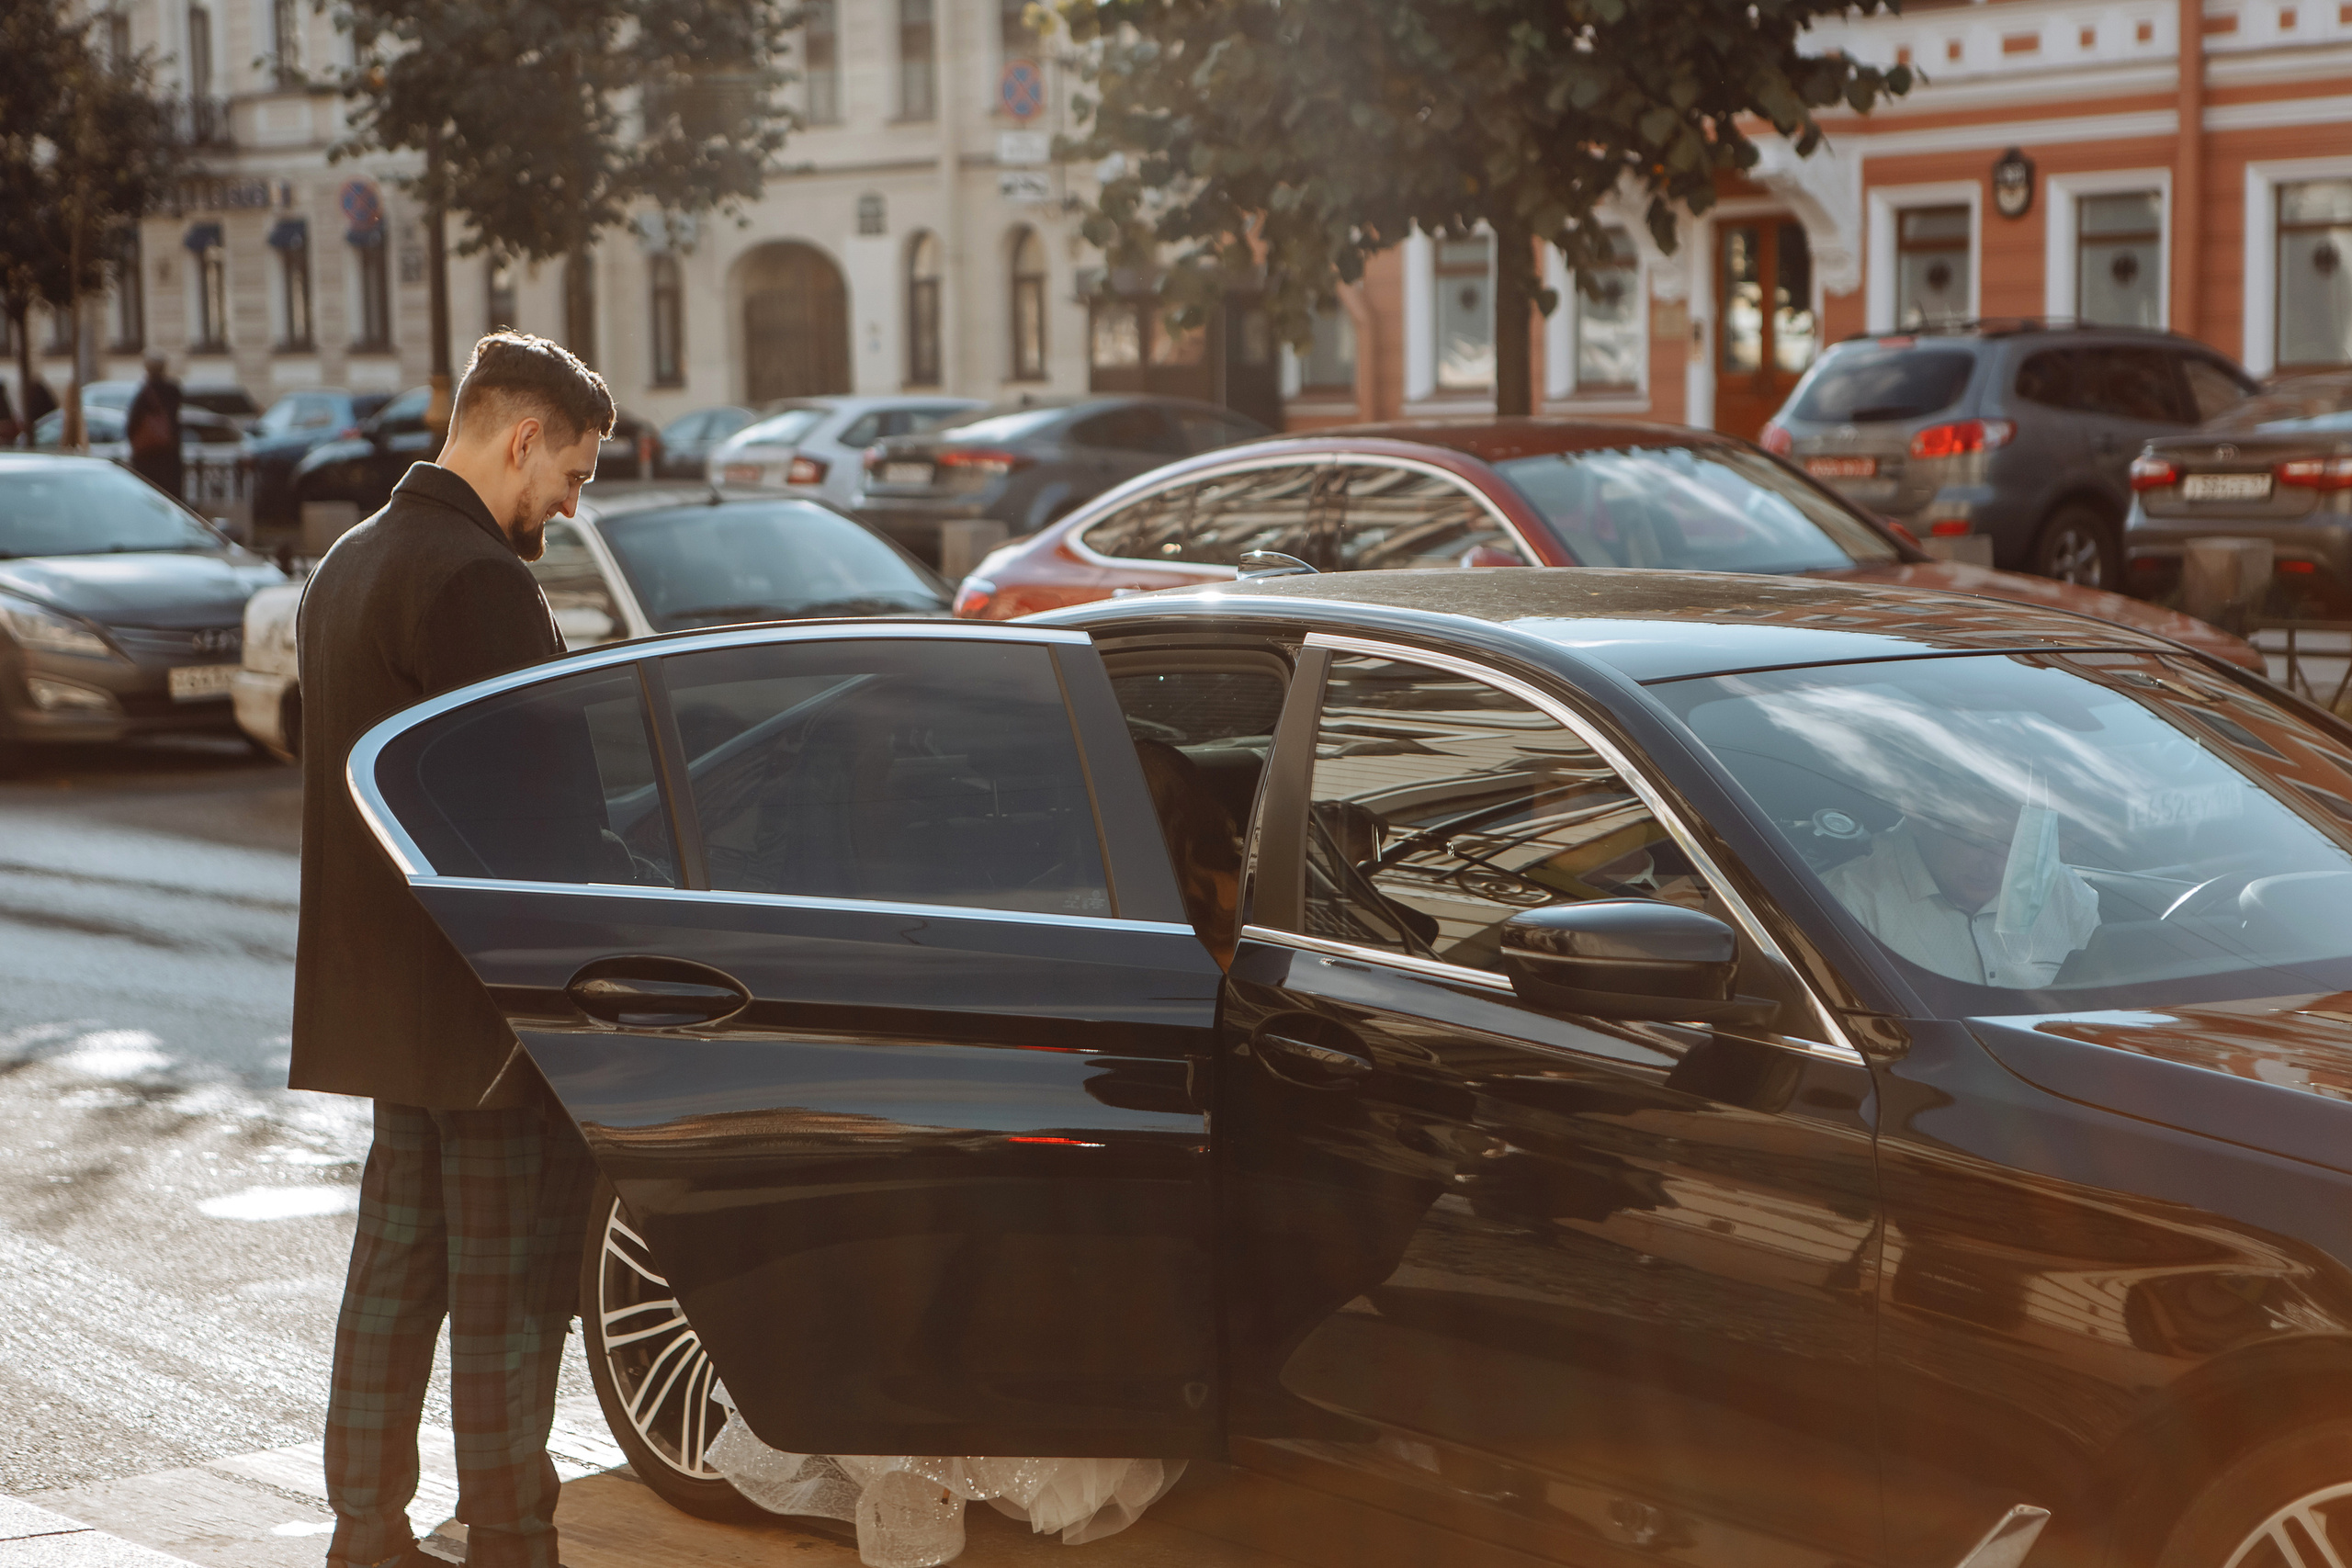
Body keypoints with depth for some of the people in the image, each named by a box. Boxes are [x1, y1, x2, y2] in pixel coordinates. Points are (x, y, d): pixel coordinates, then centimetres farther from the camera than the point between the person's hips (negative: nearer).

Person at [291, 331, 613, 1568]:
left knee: (397, 1260, 16)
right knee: (510, 1287, -1)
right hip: (485, 1003, -10)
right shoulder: (476, 582, -18)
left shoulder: (347, 566, 14)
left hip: (385, 997, 10)